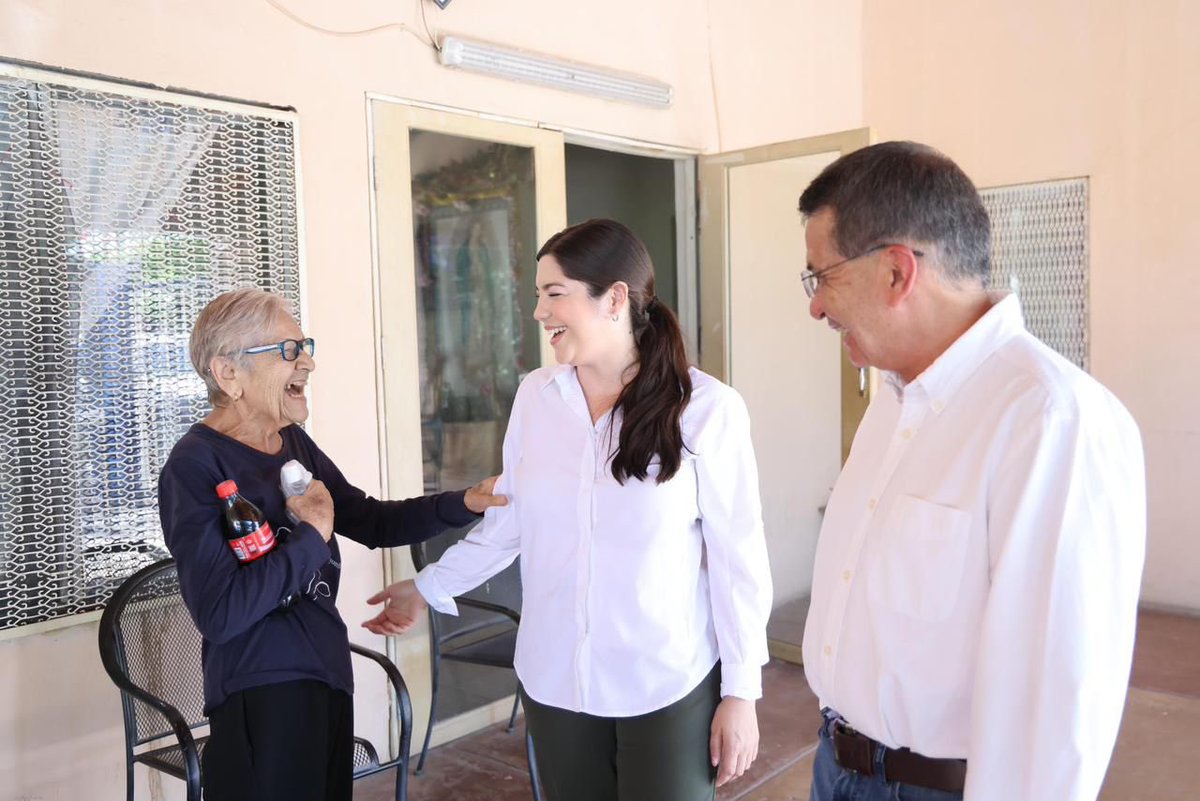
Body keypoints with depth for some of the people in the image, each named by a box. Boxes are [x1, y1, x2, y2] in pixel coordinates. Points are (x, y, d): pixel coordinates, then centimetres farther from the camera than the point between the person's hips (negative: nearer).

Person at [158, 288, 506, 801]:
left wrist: (464, 503, 1)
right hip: (261, 698, -8)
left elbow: (371, 522, 13)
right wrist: (311, 537, -19)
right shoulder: (195, 467, -17)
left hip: (327, 679, 8)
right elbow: (219, 614, -24)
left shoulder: (294, 444, 7)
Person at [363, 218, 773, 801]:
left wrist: (741, 691, -6)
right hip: (554, 679, 4)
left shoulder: (707, 408, -12)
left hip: (669, 685, -3)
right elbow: (508, 522, 9)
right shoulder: (535, 396, -1)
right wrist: (428, 588, 15)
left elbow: (737, 559, -8)